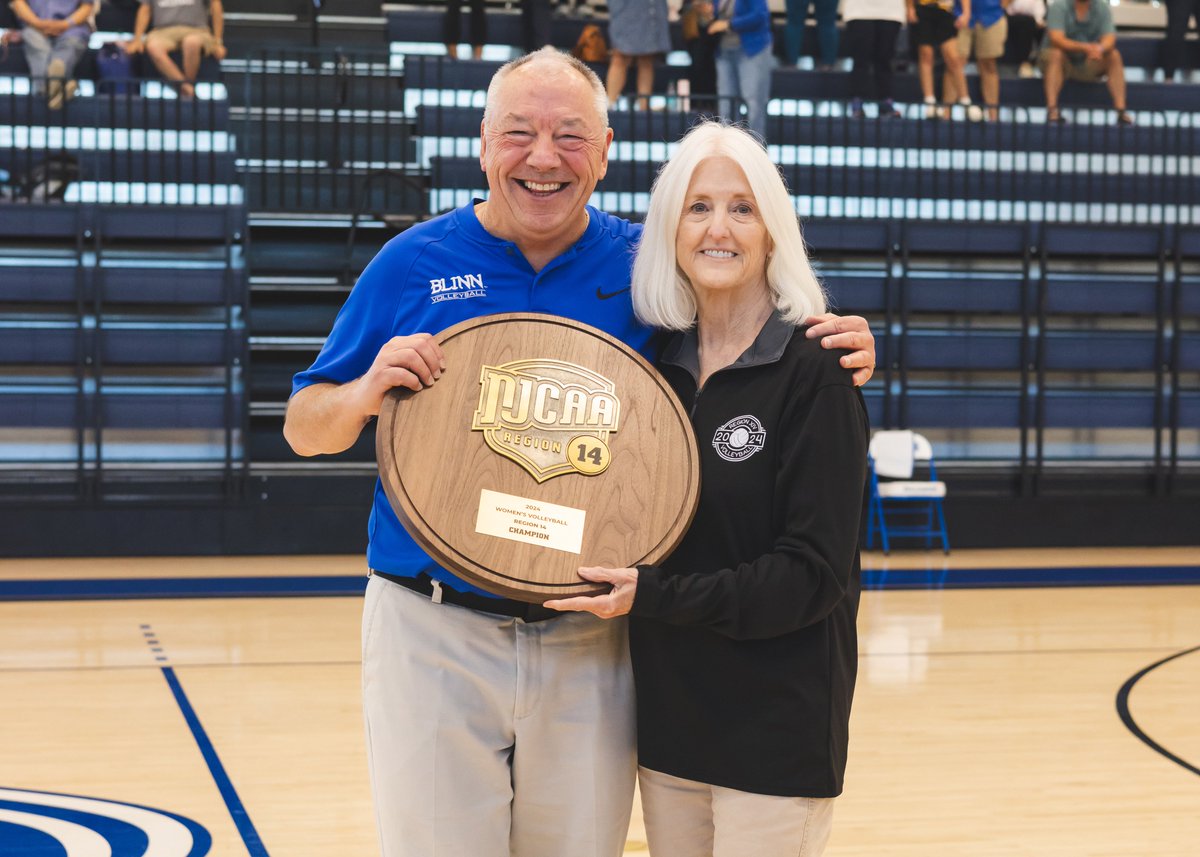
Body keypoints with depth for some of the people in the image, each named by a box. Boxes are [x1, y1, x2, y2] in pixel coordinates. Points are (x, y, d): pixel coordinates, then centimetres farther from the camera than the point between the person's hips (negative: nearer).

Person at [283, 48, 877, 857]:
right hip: (435, 637, -1)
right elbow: (303, 429, 4)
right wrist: (368, 391, -17)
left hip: (591, 645, 1)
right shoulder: (412, 263, -1)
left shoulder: (643, 266, 2)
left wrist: (838, 349, -9)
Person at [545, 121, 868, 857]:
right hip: (669, 713, 6)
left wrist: (655, 597, -19)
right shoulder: (661, 362, 6)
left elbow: (815, 572, -15)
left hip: (777, 726, -5)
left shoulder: (814, 369, -11)